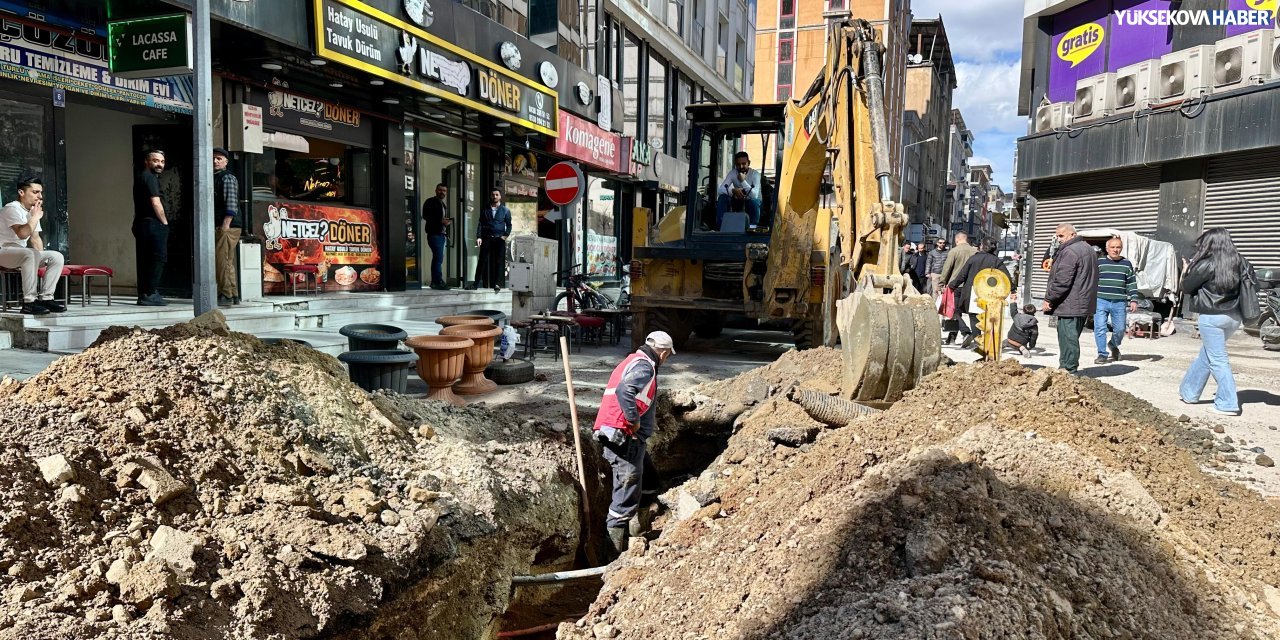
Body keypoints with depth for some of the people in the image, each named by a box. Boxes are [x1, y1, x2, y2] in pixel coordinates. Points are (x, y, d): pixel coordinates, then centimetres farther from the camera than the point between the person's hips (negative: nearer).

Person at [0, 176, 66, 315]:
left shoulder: (33, 211, 13)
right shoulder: (12, 209, -15)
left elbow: (35, 238, 18)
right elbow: (22, 233, -31)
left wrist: (42, 260, 5)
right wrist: (36, 217, -17)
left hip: (21, 254, 9)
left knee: (57, 257, -7)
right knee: (31, 254, -36)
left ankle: (45, 298, -9)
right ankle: (29, 302, -35)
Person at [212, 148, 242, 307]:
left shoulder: (227, 177, -5)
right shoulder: (213, 178, 22)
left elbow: (232, 202, -15)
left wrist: (226, 223, -22)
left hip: (228, 226, -9)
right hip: (219, 226, 9)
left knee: (222, 260, -11)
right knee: (227, 261, 11)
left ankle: (226, 295, -8)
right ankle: (234, 295, 15)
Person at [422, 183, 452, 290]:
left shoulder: (443, 204, 23)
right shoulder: (430, 202, -3)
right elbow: (425, 216, -15)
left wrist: (447, 221, 9)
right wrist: (440, 220, -20)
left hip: (442, 234, 9)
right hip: (434, 234, -9)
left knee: (437, 258, 11)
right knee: (439, 258, -15)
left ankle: (434, 282, 15)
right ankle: (439, 281, -16)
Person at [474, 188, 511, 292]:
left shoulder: (505, 210, 10)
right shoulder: (485, 210, 11)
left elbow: (509, 225, 11)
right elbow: (481, 224, 7)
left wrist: (506, 235, -4)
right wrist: (478, 237, -4)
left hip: (500, 239, 0)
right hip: (487, 238, 0)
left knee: (499, 261, -5)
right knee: (483, 260, -4)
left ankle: (498, 284, -5)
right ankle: (477, 282, -1)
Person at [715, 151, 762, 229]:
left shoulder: (755, 174, -20)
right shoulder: (732, 172, -11)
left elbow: (754, 195, -33)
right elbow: (721, 189, -21)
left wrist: (743, 181, -40)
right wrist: (733, 190, -40)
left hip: (751, 201, -3)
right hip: (738, 200, 3)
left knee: (754, 202, -37)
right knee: (722, 197, -23)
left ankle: (753, 226, -19)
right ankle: (720, 226, -19)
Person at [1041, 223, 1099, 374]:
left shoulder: (1070, 252, -16)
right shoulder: (1088, 249, 18)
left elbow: (1061, 281, -20)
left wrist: (1049, 299, -12)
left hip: (1070, 304, -10)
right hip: (1085, 304, 10)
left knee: (1068, 337, -7)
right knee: (1072, 337, 15)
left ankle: (1068, 370, -4)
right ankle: (1069, 368, 21)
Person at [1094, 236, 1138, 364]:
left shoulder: (1127, 264, 10)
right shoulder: (1099, 262, 3)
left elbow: (1132, 284, 12)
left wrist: (1133, 300, 4)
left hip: (1119, 303, 2)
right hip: (1101, 301, -2)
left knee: (1120, 329, 6)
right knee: (1100, 328, -7)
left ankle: (1113, 346, 36)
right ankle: (1102, 354, 2)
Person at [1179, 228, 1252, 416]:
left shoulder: (1207, 265, -15)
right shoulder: (1240, 263, 3)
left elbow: (1186, 288, -7)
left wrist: (1187, 272, 11)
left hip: (1211, 317, -7)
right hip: (1234, 316, 7)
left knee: (1217, 360, 0)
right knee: (1205, 354, 20)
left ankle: (1228, 404, 1)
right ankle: (1189, 392, 31)